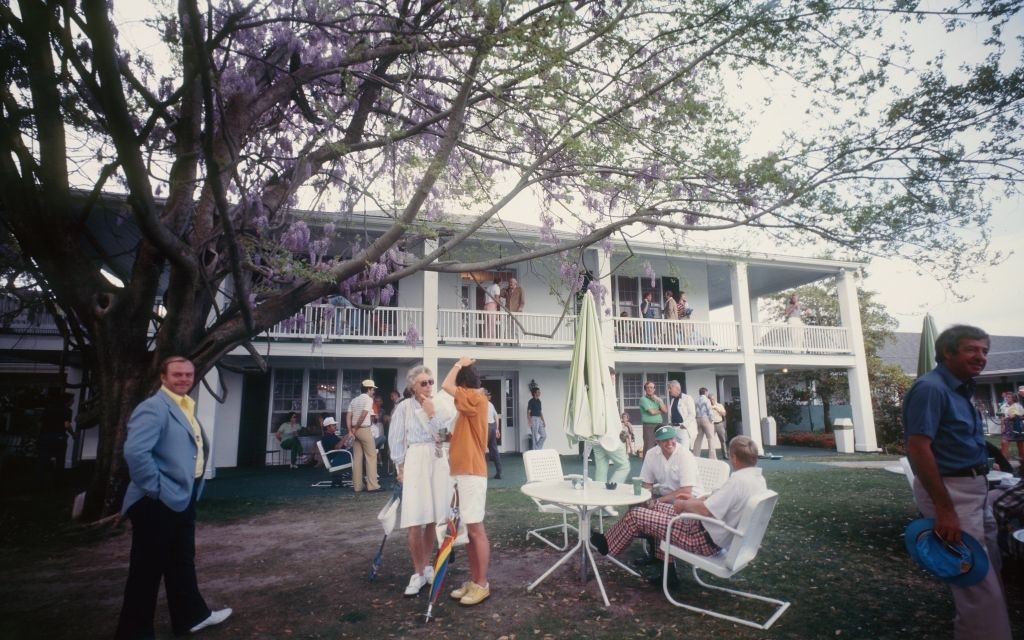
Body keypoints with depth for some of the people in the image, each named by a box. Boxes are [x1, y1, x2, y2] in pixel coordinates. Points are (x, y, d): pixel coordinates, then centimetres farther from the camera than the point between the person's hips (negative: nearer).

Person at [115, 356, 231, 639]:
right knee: (147, 569, 4)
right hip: (157, 503, -10)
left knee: (182, 562, 21)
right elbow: (135, 452, -29)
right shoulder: (154, 408, -18)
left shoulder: (186, 407, 12)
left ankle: (190, 615, 36)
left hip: (182, 499, 10)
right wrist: (156, 489, -22)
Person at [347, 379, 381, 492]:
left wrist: (350, 430, 0)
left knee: (357, 458, 8)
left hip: (356, 430, 7)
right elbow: (363, 415, -16)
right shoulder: (368, 399, -6)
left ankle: (357, 486, 11)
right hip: (365, 430, -7)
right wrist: (356, 428, -6)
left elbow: (348, 416, 6)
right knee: (371, 457, -1)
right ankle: (372, 485, -3)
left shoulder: (354, 400, 14)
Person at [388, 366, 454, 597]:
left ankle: (426, 566, 24)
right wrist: (400, 467, -1)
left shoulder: (438, 406, 9)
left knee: (432, 519, 7)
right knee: (415, 521, -6)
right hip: (415, 461, -3)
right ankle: (418, 573, 8)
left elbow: (444, 432, 0)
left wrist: (432, 414, -8)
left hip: (438, 461, 4)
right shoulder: (404, 407, -1)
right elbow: (395, 439, 0)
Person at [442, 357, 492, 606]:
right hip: (461, 472, 10)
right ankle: (473, 580, 21)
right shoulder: (469, 404, 17)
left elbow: (446, 385, -22)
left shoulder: (477, 399, -12)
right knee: (466, 529, 12)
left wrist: (459, 364, -7)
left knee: (476, 529, -3)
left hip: (471, 473, -10)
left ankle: (482, 585, 7)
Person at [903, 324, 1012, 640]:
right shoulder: (930, 388, -20)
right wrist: (944, 509, -27)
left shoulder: (961, 388, 11)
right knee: (979, 582, -3)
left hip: (975, 489, 10)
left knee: (988, 571, 23)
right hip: (950, 491, -10)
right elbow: (918, 448, -26)